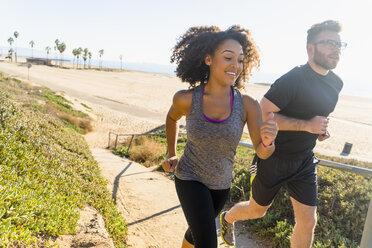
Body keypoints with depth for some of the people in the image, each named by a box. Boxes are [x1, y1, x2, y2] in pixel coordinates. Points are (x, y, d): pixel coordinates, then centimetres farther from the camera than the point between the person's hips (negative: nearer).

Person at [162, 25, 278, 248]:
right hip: (190, 179, -3)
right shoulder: (186, 99, -22)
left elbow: (262, 153, -17)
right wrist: (171, 155, 3)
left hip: (221, 183, 3)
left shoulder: (248, 105, -21)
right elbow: (172, 117, 2)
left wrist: (267, 140, -39)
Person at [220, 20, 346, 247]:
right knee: (257, 211, 14)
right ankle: (228, 218, 48)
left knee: (308, 221, 5)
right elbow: (261, 115, -25)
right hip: (274, 158, -6)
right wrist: (306, 125, -27)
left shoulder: (336, 84, 5)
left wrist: (322, 130, 2)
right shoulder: (293, 80, -22)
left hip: (304, 161, 6)